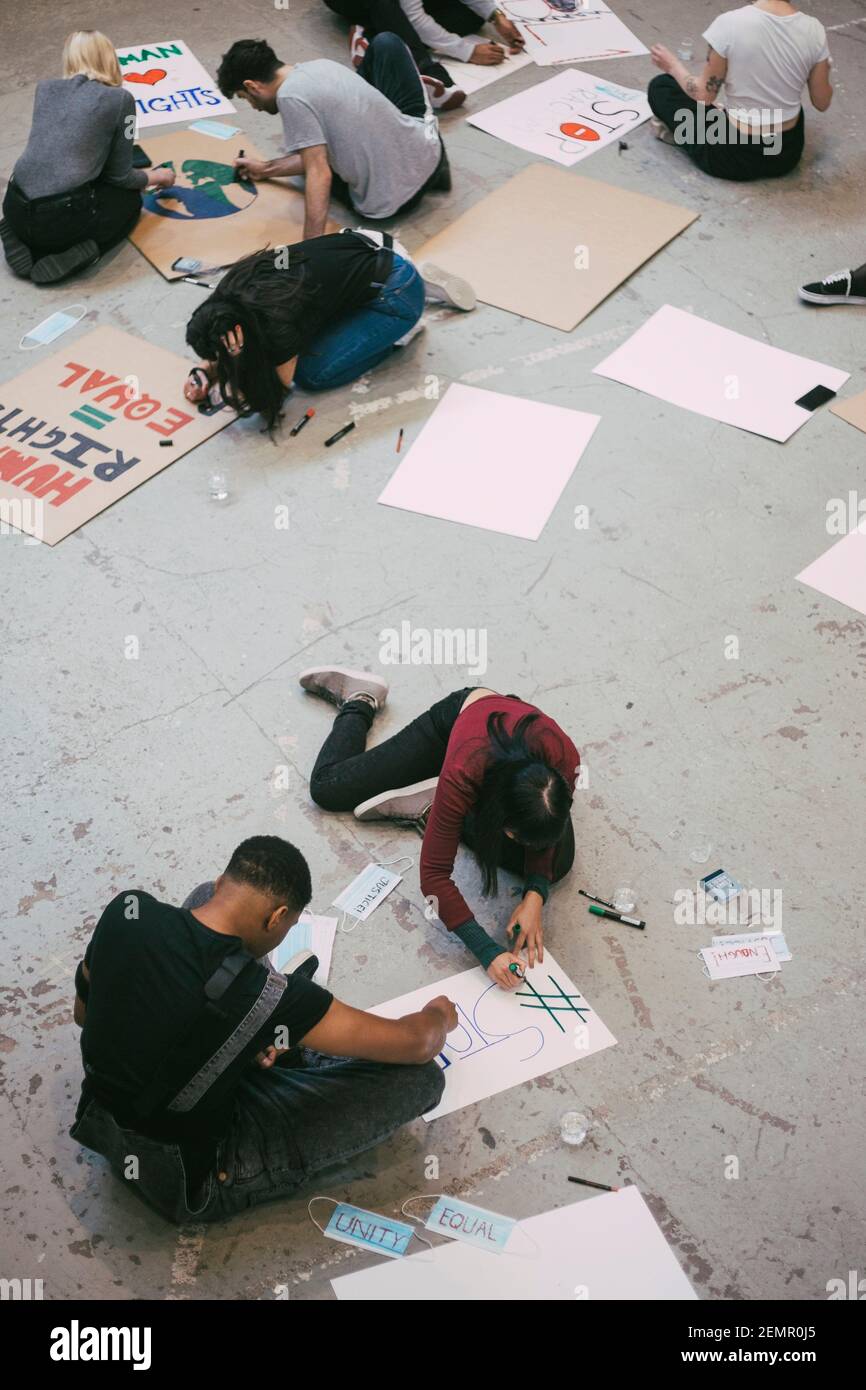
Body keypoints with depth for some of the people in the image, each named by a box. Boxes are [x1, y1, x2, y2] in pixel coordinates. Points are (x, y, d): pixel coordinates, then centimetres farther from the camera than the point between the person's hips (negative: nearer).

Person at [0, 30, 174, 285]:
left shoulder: (45, 88, 14)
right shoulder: (120, 99, 1)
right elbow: (119, 176, 7)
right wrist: (157, 177, 28)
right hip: (61, 218, -5)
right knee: (130, 199, 26)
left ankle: (26, 242, 10)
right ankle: (81, 251, -2)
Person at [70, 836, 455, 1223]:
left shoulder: (124, 911, -18)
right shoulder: (266, 997, -30)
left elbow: (84, 1013, 4)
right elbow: (416, 1044, -16)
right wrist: (438, 1014, 9)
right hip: (190, 1181, -5)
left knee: (206, 898, 9)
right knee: (420, 1077, -8)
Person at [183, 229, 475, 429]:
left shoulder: (278, 322, -31)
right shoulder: (230, 291, -11)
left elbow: (280, 382, -11)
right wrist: (204, 372, -7)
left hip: (397, 292, -8)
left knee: (312, 373, -11)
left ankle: (398, 330, 7)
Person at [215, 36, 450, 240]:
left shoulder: (290, 96, -16)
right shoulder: (320, 65, 8)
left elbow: (319, 174, -23)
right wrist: (266, 169, 26)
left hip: (387, 201, -6)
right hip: (428, 151, 6)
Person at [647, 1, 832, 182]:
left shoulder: (729, 24, -20)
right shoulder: (814, 30, -10)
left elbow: (705, 94, -9)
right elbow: (822, 103, 1)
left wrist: (673, 66, 11)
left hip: (737, 156, -3)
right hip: (788, 152, 4)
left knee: (660, 86, 14)